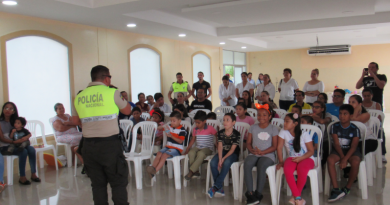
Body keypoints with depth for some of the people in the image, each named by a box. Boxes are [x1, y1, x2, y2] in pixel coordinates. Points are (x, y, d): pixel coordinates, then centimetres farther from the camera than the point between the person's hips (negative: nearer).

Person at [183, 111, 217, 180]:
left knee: (201, 153, -38)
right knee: (191, 152, -30)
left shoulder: (210, 129, -5)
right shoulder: (195, 129, 9)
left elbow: (217, 137, 0)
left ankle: (191, 172, -33)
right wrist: (187, 149, 9)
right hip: (198, 147, 5)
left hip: (208, 148, -4)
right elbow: (193, 140, 16)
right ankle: (196, 171, -24)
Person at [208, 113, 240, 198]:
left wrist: (223, 158, -24)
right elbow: (220, 147, -4)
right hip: (222, 152, 4)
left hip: (233, 154, -4)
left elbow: (232, 149, -14)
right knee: (213, 162, -24)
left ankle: (215, 187, -28)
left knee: (226, 162, -36)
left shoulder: (236, 134, -11)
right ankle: (220, 188, -17)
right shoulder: (220, 133, 2)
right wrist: (220, 159, -18)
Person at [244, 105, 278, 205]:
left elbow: (274, 146, 0)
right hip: (254, 154, 3)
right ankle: (250, 193, -28)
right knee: (247, 163, -30)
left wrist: (262, 152, -14)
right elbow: (248, 143, 13)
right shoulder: (253, 127, 15)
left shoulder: (273, 128, 5)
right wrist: (252, 150, -9)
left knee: (261, 165, -35)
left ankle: (258, 194, -23)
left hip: (268, 155, -3)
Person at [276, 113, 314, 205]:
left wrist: (300, 158, -20)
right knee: (287, 169, -34)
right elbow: (279, 147, -1)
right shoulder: (283, 132, -1)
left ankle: (295, 197, -17)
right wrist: (281, 162, -9)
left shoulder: (304, 134, -7)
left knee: (302, 168, -38)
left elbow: (311, 151, -6)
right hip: (292, 158, 2)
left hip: (306, 158, -2)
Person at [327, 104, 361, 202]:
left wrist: (345, 159, -27)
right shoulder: (335, 126, -2)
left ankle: (347, 188, -12)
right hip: (338, 150, 1)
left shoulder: (355, 129, -6)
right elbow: (336, 144, -7)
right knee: (330, 160, -31)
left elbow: (353, 146, -15)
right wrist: (342, 157, -19)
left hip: (351, 151, -1)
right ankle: (336, 190, -30)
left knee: (355, 162, -34)